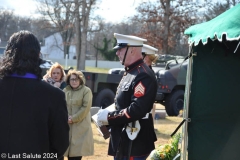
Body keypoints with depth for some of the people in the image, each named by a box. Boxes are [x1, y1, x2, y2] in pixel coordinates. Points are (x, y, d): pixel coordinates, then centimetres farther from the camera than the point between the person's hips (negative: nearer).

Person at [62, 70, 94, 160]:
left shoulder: (86, 91, -4)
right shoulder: (65, 91, 11)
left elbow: (86, 108, -11)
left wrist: (73, 119, -13)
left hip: (81, 126, -4)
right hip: (67, 126, 4)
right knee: (69, 152, 7)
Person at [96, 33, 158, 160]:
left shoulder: (143, 76, -20)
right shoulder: (130, 73, 13)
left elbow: (137, 110, -28)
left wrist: (109, 117, -19)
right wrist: (107, 113, 4)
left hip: (134, 144, -10)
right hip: (123, 141, 10)